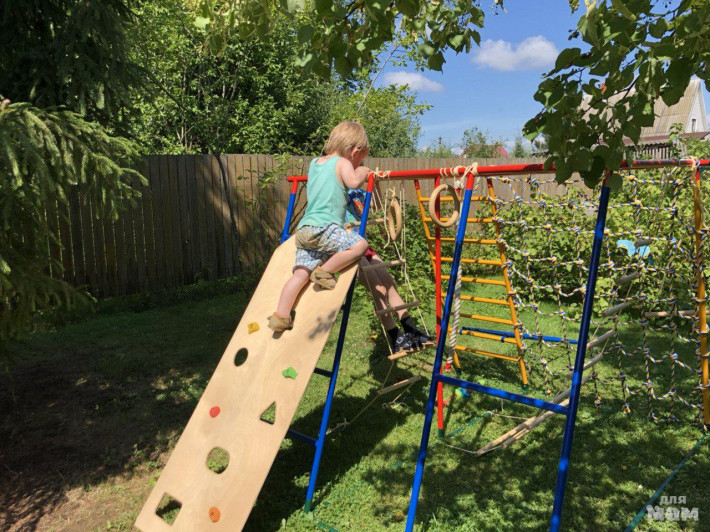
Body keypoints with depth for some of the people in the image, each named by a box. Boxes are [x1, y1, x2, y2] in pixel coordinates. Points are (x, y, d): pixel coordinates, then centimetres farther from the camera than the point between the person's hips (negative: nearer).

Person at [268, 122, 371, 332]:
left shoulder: (314, 162, 25)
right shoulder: (343, 163, 3)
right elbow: (353, 182, -17)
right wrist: (362, 172, 5)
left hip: (304, 228, 8)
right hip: (323, 227, -8)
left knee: (301, 273, 4)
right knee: (360, 243, -13)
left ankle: (280, 315, -2)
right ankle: (324, 271, -12)